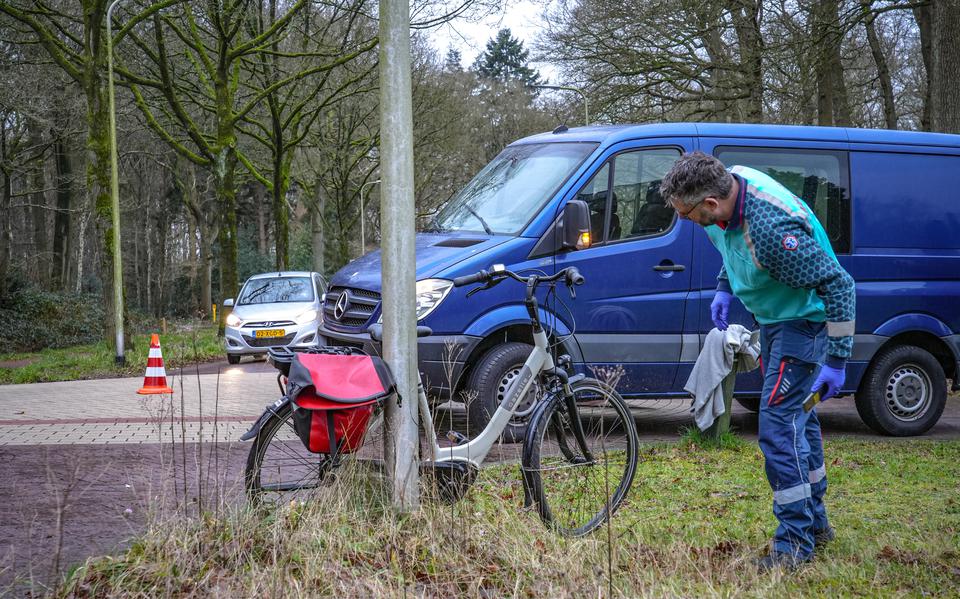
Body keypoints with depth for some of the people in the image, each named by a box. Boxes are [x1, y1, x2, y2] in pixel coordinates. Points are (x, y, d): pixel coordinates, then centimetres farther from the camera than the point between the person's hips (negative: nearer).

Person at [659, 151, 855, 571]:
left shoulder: (772, 229, -37)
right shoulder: (730, 185, -11)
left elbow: (838, 284, -31)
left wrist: (837, 361, -28)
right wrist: (724, 288, 8)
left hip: (805, 322, -10)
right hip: (774, 319, 10)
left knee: (778, 425, -14)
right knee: (798, 418, 19)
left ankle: (795, 540, -6)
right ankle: (815, 521, 33)